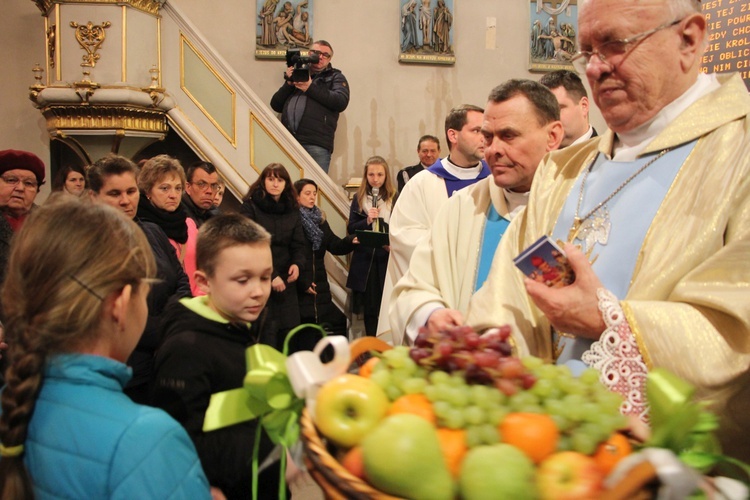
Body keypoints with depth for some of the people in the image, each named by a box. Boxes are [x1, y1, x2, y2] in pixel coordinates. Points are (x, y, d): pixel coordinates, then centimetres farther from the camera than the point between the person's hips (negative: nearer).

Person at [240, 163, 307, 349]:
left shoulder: (292, 210, 12)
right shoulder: (250, 207, -4)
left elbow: (298, 244, 12)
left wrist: (298, 264, -10)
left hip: (286, 282, 5)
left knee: (287, 334, 2)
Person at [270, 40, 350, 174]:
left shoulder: (335, 77, 18)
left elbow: (341, 102, -3)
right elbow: (276, 105, 19)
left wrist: (311, 88, -5)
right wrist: (288, 83, 4)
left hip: (317, 144, -3)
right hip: (288, 141, 3)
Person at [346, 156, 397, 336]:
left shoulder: (395, 199, 0)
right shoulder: (359, 199, 7)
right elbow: (350, 229, 5)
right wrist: (367, 221, -12)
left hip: (388, 260, -2)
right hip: (365, 262, 2)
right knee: (369, 308, 8)